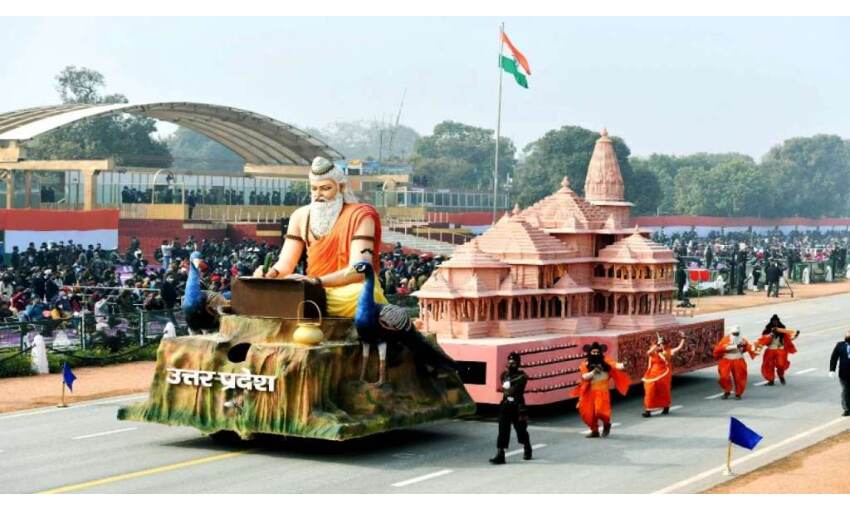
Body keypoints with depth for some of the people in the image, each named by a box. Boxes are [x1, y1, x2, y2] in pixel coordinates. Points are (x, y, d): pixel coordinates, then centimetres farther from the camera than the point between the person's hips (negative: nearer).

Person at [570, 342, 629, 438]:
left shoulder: (605, 361, -3)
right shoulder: (586, 364, 2)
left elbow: (615, 365, -18)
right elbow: (584, 377, -7)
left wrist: (622, 366, -38)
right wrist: (593, 372, -23)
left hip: (603, 391, -3)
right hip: (590, 391, 3)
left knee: (600, 410, -19)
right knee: (588, 412, 4)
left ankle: (606, 424, 12)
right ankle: (595, 431, 24)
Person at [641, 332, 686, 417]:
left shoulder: (668, 352, 1)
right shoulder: (653, 352, -3)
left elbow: (679, 347, 2)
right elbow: (648, 353, -27)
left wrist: (683, 338, -2)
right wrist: (657, 344, -27)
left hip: (664, 376, 1)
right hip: (653, 376, -1)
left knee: (664, 392, 14)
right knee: (650, 392, -6)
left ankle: (666, 407, 35)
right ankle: (647, 410, -3)